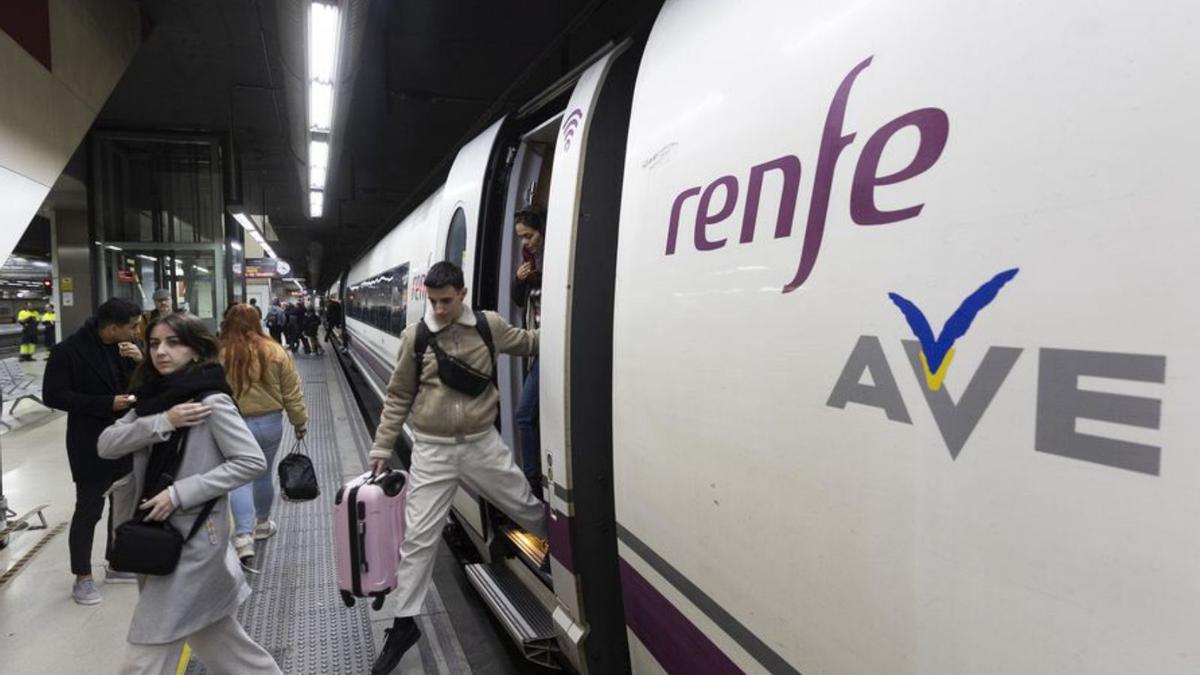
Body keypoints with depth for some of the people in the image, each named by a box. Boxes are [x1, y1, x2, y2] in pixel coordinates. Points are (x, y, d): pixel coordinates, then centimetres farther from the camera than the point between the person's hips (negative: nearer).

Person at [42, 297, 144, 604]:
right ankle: (82, 577, 19)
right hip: (91, 444, -6)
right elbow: (53, 395, -15)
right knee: (89, 509, 4)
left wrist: (141, 362, -16)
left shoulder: (127, 348, 3)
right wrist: (106, 404, -23)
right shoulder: (68, 350, -14)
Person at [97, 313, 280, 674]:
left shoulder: (211, 401, -15)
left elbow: (252, 462, -20)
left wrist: (179, 493, -22)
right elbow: (106, 445, -4)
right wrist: (162, 421, -19)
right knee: (210, 630, 21)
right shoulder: (153, 397, 6)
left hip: (193, 535, -7)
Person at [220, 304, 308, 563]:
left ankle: (244, 537, -8)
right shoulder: (275, 351, -5)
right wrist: (300, 422, 10)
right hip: (269, 423, 2)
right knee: (263, 474, 17)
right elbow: (291, 393, -1)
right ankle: (262, 523, 35)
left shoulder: (217, 355, -8)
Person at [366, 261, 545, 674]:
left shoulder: (489, 326, -4)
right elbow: (398, 397, 3)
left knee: (527, 507, 15)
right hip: (433, 450, -1)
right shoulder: (415, 337, -5)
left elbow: (530, 342, 15)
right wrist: (381, 447, 2)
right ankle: (404, 624, 20)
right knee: (418, 537, 4)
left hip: (483, 443, 1)